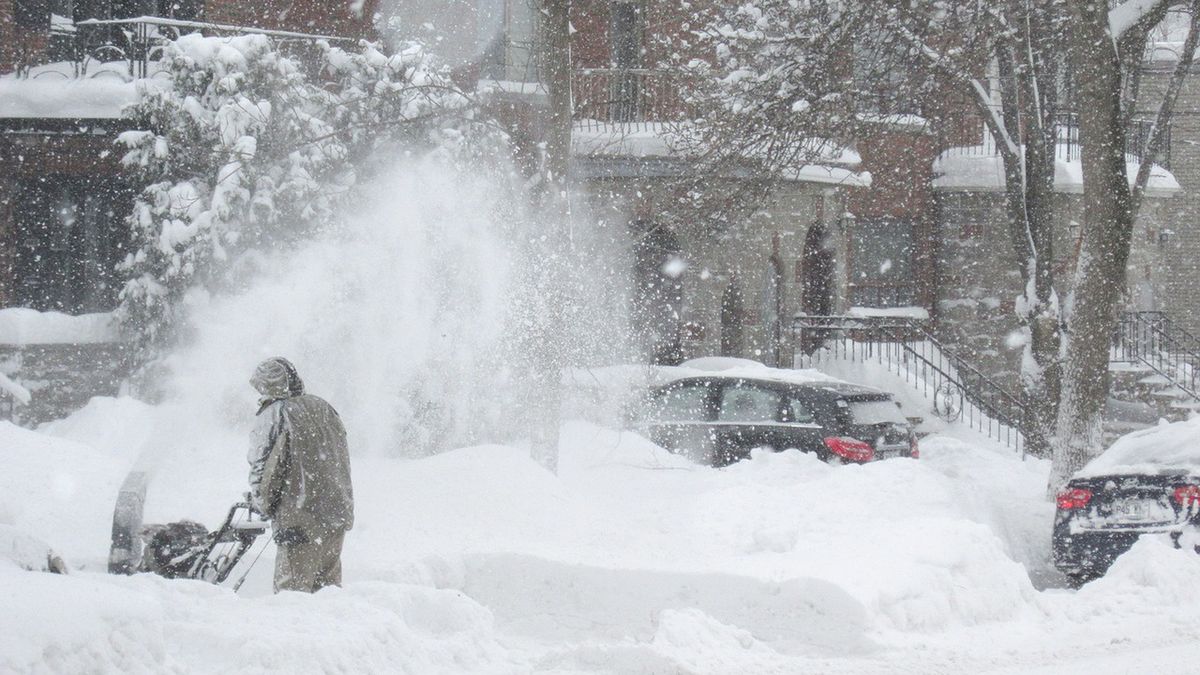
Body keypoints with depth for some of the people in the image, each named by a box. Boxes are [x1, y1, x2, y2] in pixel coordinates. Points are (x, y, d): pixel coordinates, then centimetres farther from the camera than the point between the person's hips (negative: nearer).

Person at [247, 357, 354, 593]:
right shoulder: (323, 408, 10)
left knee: (291, 590, -3)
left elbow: (262, 468, -8)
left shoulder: (273, 416, -10)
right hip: (338, 513, 7)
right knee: (328, 586, 16)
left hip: (301, 521, -7)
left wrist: (263, 504, 10)